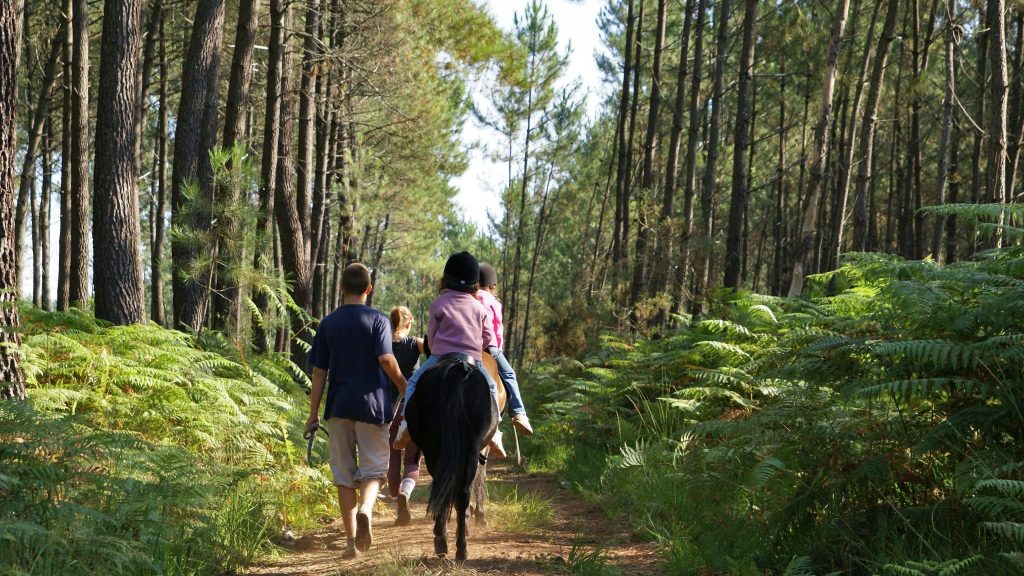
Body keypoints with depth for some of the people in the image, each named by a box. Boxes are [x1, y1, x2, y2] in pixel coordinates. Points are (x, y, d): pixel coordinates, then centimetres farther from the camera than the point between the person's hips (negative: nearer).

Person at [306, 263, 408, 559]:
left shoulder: (328, 323, 6)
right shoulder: (378, 320, -2)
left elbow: (319, 371, 5)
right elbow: (385, 359, -14)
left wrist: (313, 413, 8)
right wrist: (403, 386, 2)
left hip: (339, 407, 2)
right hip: (372, 404, -2)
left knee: (344, 475, 8)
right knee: (374, 468, 7)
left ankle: (351, 541, 7)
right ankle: (366, 508, -23)